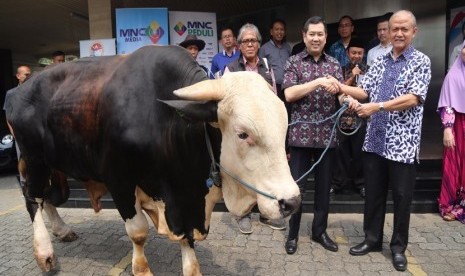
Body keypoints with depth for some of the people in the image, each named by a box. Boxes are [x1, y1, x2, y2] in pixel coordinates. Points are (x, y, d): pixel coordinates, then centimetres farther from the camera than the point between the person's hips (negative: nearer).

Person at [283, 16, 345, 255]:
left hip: (327, 134, 3)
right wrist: (319, 82, -20)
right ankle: (293, 233, 20)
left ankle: (319, 231, 28)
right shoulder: (293, 62, 1)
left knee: (324, 186, 11)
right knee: (296, 185, 4)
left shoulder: (334, 64, 11)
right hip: (301, 133, -3)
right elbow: (289, 94, -13)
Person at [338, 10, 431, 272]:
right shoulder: (380, 63, 13)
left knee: (402, 197, 7)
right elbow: (364, 91, 11)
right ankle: (373, 239, 29)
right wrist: (338, 86, -2)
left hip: (403, 143, -4)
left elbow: (413, 98, -14)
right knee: (373, 193, 13)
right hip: (375, 140, 5)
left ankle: (399, 246, 24)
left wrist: (377, 106, -21)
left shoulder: (421, 61, -2)